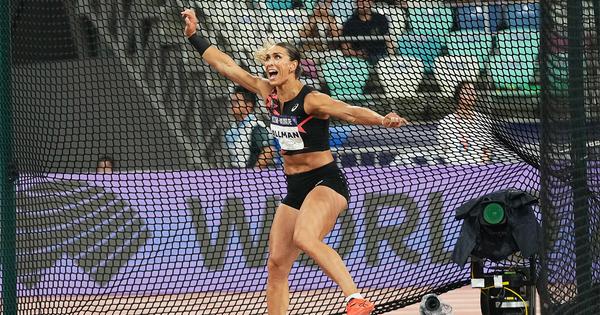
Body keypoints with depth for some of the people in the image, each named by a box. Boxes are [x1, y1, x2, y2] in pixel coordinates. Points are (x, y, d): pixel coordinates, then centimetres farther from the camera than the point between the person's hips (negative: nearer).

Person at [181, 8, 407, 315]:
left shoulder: (311, 100, -17)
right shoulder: (268, 93, 3)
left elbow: (350, 112, -32)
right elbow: (226, 65, 13)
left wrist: (382, 120, -50)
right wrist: (194, 36, 16)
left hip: (325, 182, -8)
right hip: (294, 188, 8)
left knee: (304, 238, -34)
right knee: (276, 264, 4)